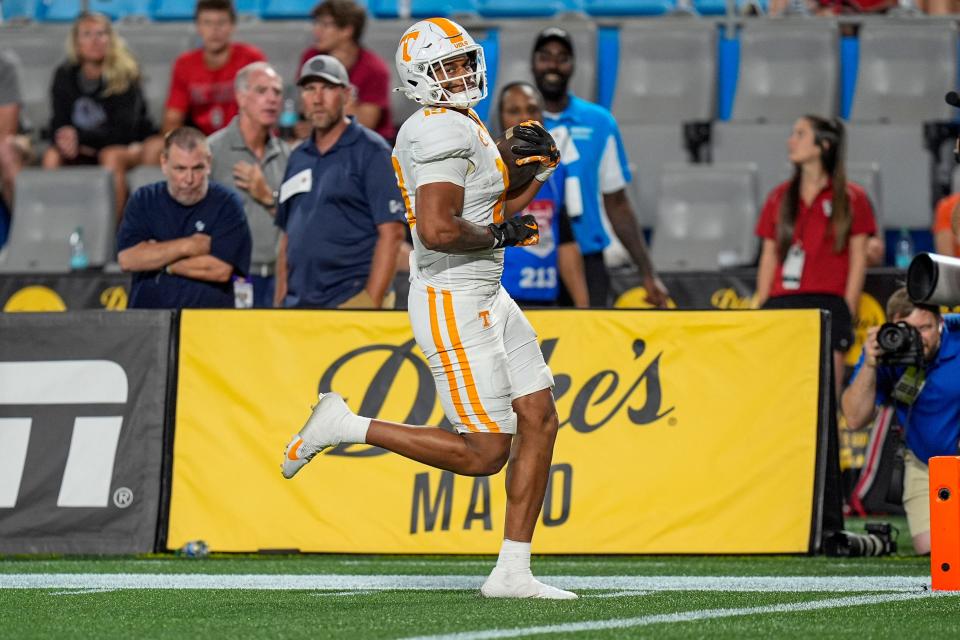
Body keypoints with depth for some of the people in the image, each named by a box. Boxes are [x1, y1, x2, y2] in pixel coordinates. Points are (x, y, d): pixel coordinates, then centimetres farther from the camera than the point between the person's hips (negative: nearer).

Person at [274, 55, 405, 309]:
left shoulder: (371, 151, -1)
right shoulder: (298, 158, 19)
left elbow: (391, 233, -9)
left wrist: (371, 304, -16)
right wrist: (280, 301, 12)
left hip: (352, 298, -6)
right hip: (297, 305, 6)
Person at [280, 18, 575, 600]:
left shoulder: (466, 128, 14)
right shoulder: (445, 131, -18)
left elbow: (497, 214, 24)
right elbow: (439, 231, -28)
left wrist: (541, 167, 11)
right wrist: (499, 234, -13)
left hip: (489, 299, 10)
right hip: (453, 305, -10)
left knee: (540, 420, 6)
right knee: (485, 453, -6)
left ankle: (512, 573, 9)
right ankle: (345, 428, 5)